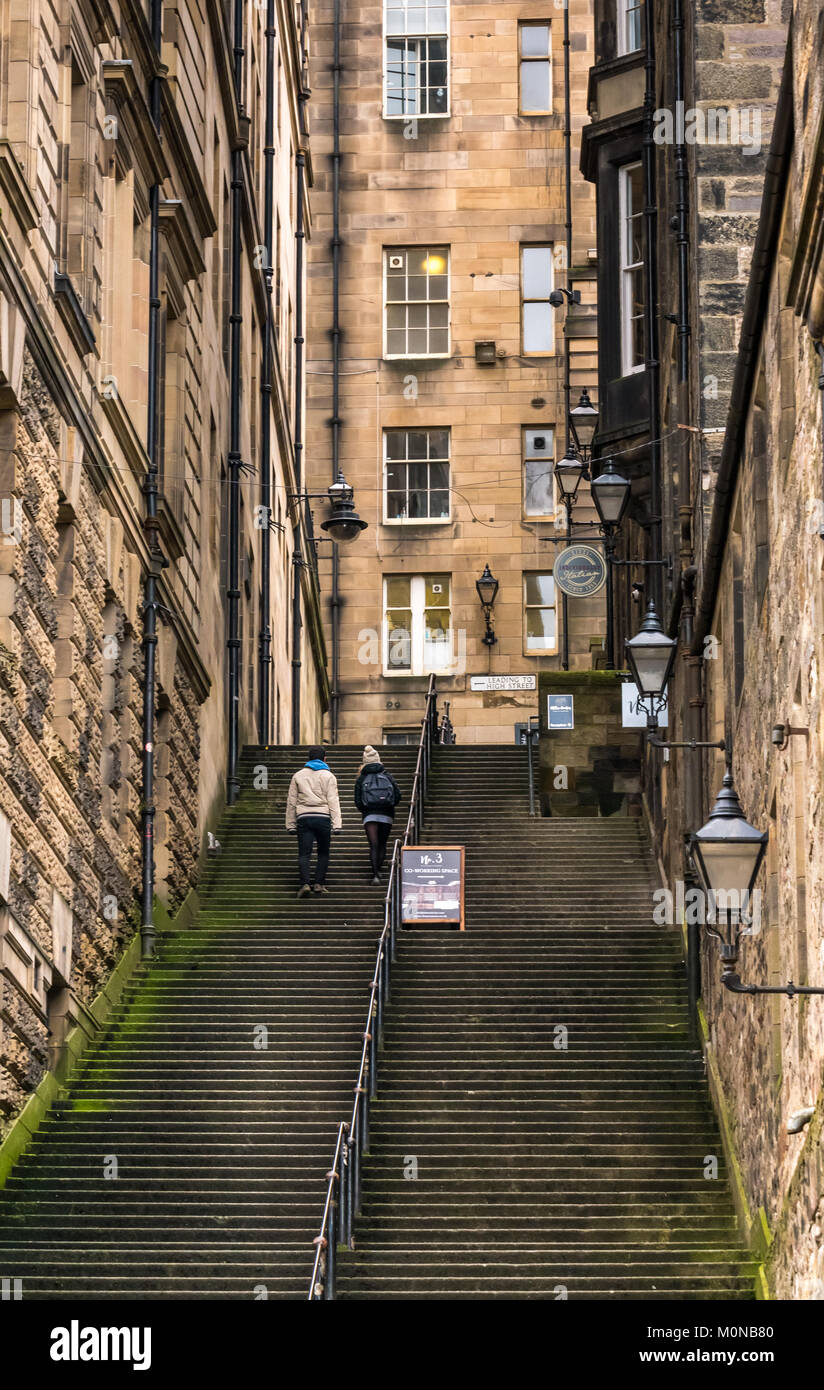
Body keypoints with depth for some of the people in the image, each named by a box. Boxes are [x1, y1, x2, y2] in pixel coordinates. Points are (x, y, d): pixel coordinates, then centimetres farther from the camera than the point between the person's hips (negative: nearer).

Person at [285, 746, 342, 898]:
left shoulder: (298, 776, 12)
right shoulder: (328, 776, 5)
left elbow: (291, 802, 11)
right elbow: (333, 801, -2)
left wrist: (291, 825, 15)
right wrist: (336, 825, -5)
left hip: (304, 817, 1)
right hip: (323, 817, -1)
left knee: (304, 854, -2)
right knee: (323, 853, 13)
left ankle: (305, 883, -19)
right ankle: (319, 883, 8)